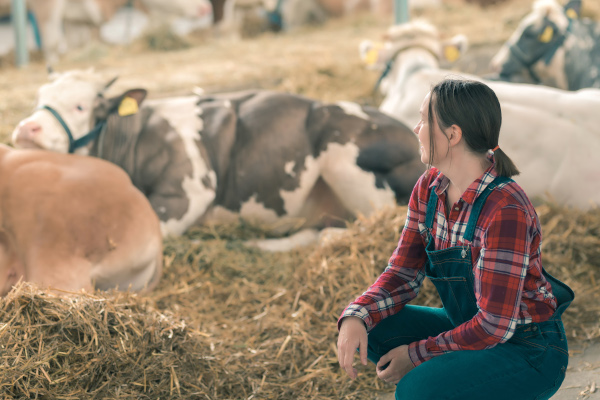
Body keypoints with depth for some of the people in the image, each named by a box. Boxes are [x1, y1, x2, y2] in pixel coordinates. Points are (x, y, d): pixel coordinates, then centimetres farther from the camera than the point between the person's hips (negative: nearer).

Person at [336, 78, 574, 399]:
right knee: (373, 329, -8)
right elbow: (403, 273, 0)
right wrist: (357, 317, -20)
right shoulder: (429, 188, -3)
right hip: (470, 329, 8)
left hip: (529, 353, -8)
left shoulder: (506, 211, -28)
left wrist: (417, 355, -18)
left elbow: (494, 325, -27)